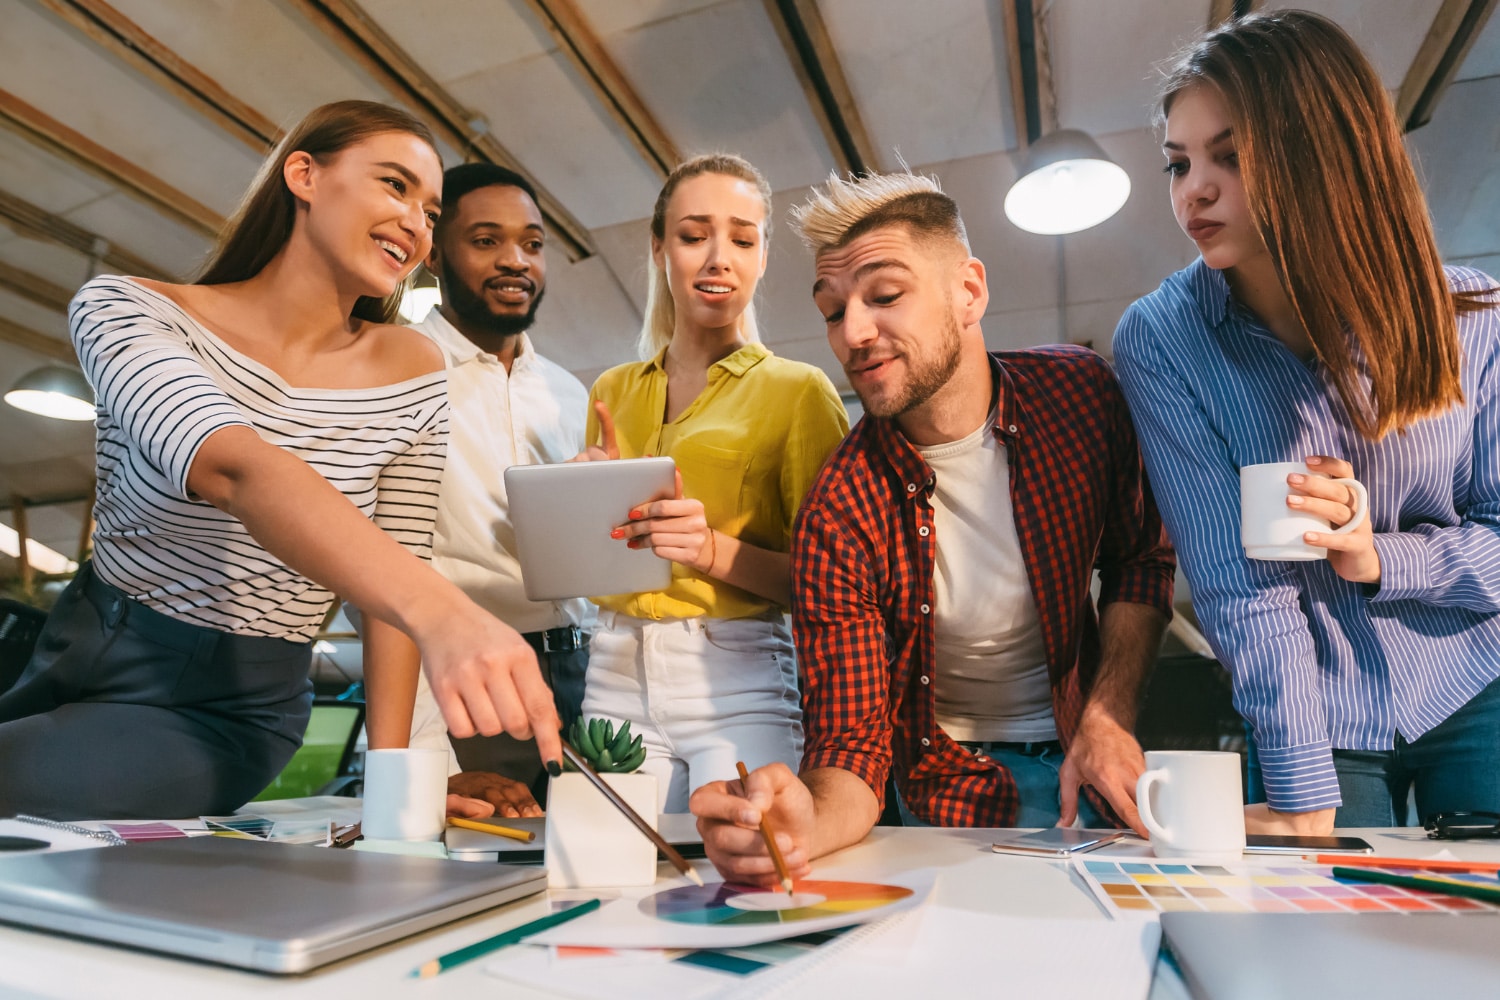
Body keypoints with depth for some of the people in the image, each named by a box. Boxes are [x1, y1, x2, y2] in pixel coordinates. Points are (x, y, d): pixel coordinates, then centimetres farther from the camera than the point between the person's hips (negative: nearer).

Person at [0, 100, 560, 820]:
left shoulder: (411, 375, -7)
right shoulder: (124, 310, -13)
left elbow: (397, 572, -4)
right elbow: (236, 469, -34)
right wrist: (439, 612, -51)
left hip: (235, 710, -1)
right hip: (78, 660, 1)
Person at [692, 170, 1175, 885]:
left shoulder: (1079, 391, -14)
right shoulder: (837, 515, -23)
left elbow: (1140, 558, 2)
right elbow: (851, 739, -22)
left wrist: (1110, 715, -11)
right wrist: (803, 830, -45)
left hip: (1081, 754, 2)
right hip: (957, 786, -1)